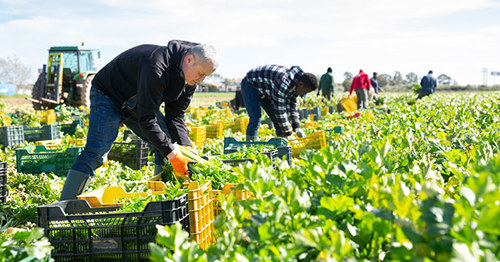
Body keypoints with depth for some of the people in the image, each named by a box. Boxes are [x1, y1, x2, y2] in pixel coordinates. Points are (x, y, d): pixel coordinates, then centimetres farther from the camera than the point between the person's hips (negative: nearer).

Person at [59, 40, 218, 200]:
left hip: (140, 102, 8)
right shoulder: (156, 67, -39)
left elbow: (175, 116, -4)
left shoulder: (189, 79, -11)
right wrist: (173, 154, -36)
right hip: (108, 96, -8)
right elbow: (146, 121, -37)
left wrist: (185, 148, -18)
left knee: (168, 145, -3)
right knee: (95, 154, -21)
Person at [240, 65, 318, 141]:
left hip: (266, 90, 9)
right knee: (255, 118, -22)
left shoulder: (296, 84, -10)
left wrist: (297, 128, -9)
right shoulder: (283, 83, -38)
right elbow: (279, 110, -36)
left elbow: (291, 107, -1)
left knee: (277, 118, 2)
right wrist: (288, 134, -30)